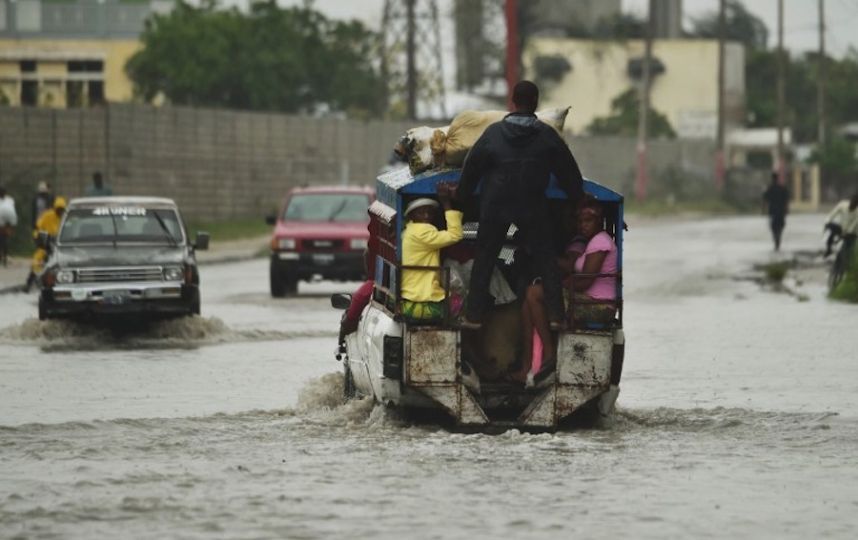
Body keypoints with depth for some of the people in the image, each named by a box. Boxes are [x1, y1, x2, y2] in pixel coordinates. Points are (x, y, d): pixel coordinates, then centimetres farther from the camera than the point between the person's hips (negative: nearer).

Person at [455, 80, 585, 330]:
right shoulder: (547, 136, -3)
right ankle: (555, 315, 2)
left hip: (495, 207, 0)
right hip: (532, 208, 0)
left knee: (484, 261, 9)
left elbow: (471, 169, 4)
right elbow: (568, 171, 6)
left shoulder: (493, 133, -3)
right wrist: (578, 198, 21)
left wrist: (461, 199, 16)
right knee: (545, 260, 8)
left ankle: (474, 315, 6)